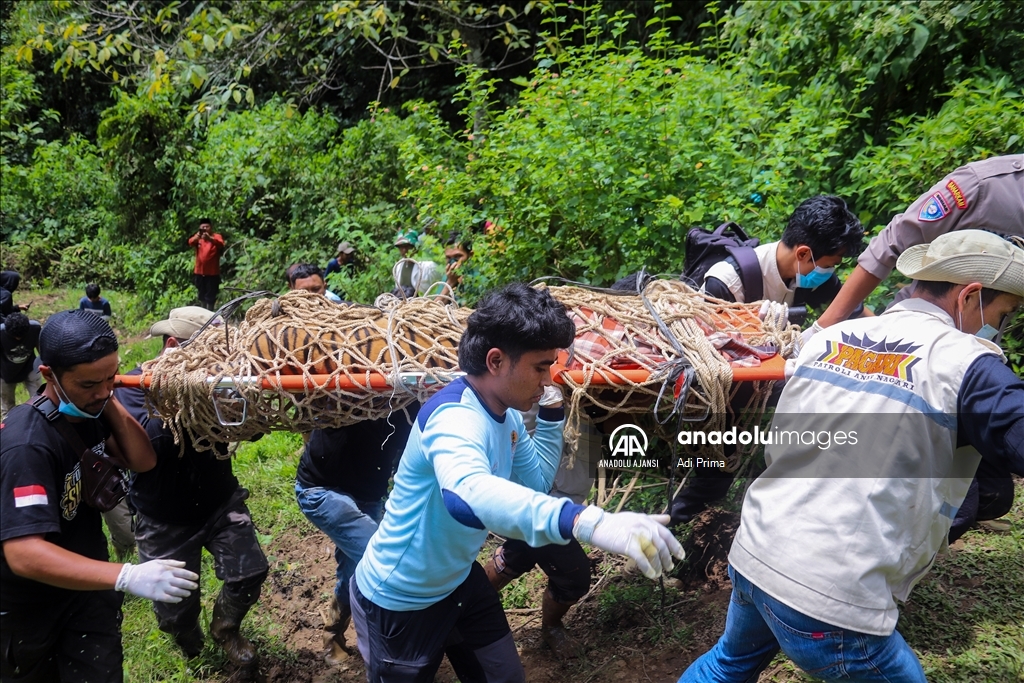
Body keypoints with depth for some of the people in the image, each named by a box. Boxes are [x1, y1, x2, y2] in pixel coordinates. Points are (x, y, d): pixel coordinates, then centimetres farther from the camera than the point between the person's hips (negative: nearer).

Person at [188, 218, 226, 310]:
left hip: (212, 273, -4)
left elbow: (221, 244, -25)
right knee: (202, 296, 17)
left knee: (210, 297, 1)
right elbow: (190, 242, -16)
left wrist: (210, 238, -45)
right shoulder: (198, 237, 6)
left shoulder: (217, 236, -3)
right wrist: (197, 237, -40)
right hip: (199, 272, 4)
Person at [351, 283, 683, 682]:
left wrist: (551, 412, -3)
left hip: (459, 582, 8)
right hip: (399, 601, -8)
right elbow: (468, 495, -55)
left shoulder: (505, 415, -5)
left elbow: (537, 480, 11)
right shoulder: (455, 417, -33)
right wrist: (589, 522, -67)